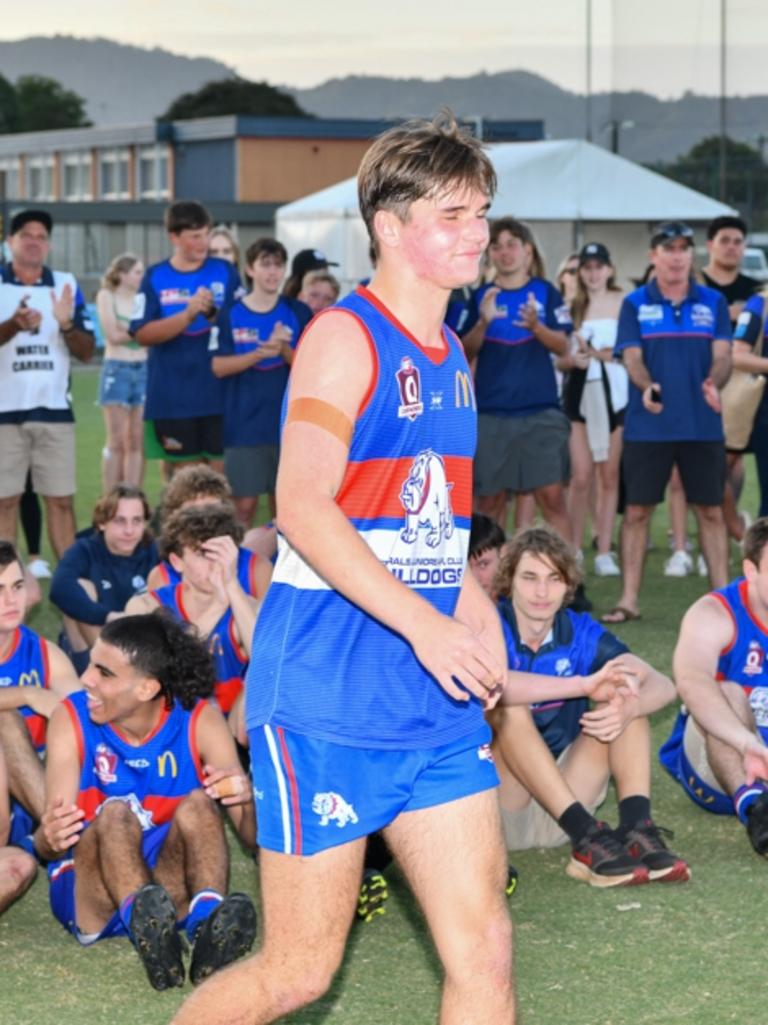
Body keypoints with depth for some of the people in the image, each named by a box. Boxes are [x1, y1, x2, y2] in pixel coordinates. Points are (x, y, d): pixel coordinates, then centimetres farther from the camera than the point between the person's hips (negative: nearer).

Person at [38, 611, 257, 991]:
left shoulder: (199, 721, -7)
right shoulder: (72, 721, -8)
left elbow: (253, 836, -11)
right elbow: (50, 842, -15)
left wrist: (246, 802, -35)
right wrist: (50, 838, -40)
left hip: (174, 885, 1)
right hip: (89, 897, -1)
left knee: (199, 802, -24)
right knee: (115, 813, -30)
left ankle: (208, 921, -47)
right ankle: (146, 930, -56)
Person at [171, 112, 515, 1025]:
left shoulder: (449, 354, 15)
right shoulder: (346, 336, -10)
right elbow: (301, 507, -20)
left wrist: (474, 608, 6)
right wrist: (424, 625, -23)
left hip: (437, 703, 8)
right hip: (325, 699, -8)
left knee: (483, 951, 2)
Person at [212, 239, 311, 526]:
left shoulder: (298, 313, 5)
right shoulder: (231, 314, 2)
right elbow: (218, 366, -4)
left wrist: (284, 350, -16)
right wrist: (260, 353, -16)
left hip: (287, 424, 1)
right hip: (244, 424, -1)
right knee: (244, 503, -2)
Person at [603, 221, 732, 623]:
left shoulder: (713, 302, 8)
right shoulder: (635, 303, 4)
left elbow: (722, 356, 3)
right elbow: (632, 356, -3)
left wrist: (713, 383, -19)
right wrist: (647, 387, -24)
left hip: (702, 424, 1)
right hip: (647, 425, -1)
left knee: (710, 510, 5)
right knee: (637, 510, 1)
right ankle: (628, 600, 7)